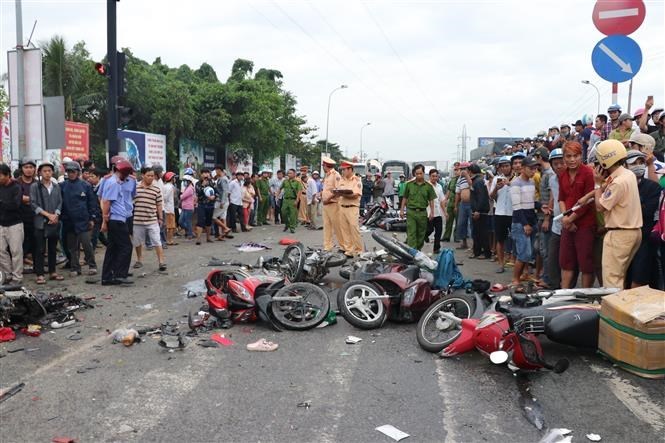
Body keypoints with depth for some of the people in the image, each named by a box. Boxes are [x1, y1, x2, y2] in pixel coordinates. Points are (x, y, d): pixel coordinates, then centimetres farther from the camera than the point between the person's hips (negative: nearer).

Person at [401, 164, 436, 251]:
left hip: (422, 213, 1)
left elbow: (431, 200, 6)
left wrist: (432, 212, -1)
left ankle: (418, 251, 23)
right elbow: (405, 198, 10)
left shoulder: (428, 186, 5)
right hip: (411, 212, -1)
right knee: (411, 234, -7)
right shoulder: (409, 184, 4)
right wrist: (402, 210, 6)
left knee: (421, 234, 9)